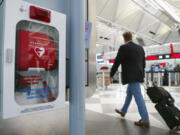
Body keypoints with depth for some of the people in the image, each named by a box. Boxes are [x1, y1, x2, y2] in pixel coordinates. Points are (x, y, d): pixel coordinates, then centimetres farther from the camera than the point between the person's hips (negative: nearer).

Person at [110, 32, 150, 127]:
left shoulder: (123, 48, -11)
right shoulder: (140, 48, 12)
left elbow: (117, 62, -9)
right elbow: (143, 63, 16)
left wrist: (111, 75, 3)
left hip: (131, 77, -8)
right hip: (137, 75, 9)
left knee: (138, 97, -3)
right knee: (129, 93, 19)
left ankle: (145, 120, 6)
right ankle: (123, 111, 34)